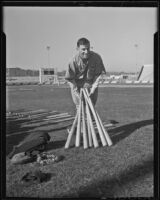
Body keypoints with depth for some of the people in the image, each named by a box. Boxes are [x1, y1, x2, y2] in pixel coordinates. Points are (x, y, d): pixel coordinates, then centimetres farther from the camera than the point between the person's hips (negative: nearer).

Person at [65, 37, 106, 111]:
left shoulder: (96, 57, -20)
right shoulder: (74, 61, -23)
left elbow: (98, 75, -9)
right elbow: (70, 79, -14)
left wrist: (93, 88, -14)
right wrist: (77, 93, -15)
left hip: (91, 86, 2)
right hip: (77, 86, -1)